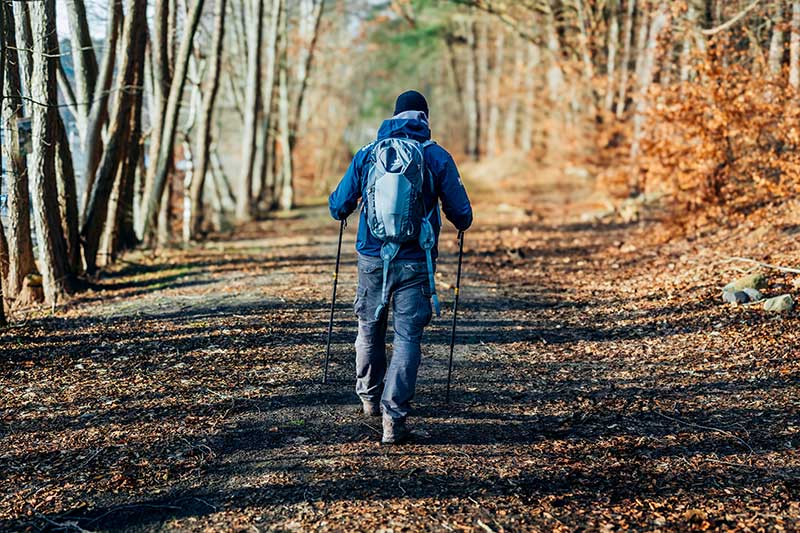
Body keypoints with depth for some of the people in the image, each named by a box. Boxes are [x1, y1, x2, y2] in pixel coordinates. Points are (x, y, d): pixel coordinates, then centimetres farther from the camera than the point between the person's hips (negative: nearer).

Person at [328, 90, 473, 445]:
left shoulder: (366, 154, 2)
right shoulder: (438, 157, -2)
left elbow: (338, 206, 5)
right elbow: (461, 214, -1)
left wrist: (341, 211, 30)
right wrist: (461, 224, 23)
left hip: (372, 259, 2)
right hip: (415, 262, -2)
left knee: (370, 329, 20)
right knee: (407, 337, 1)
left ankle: (370, 398, 38)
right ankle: (394, 416, -9)